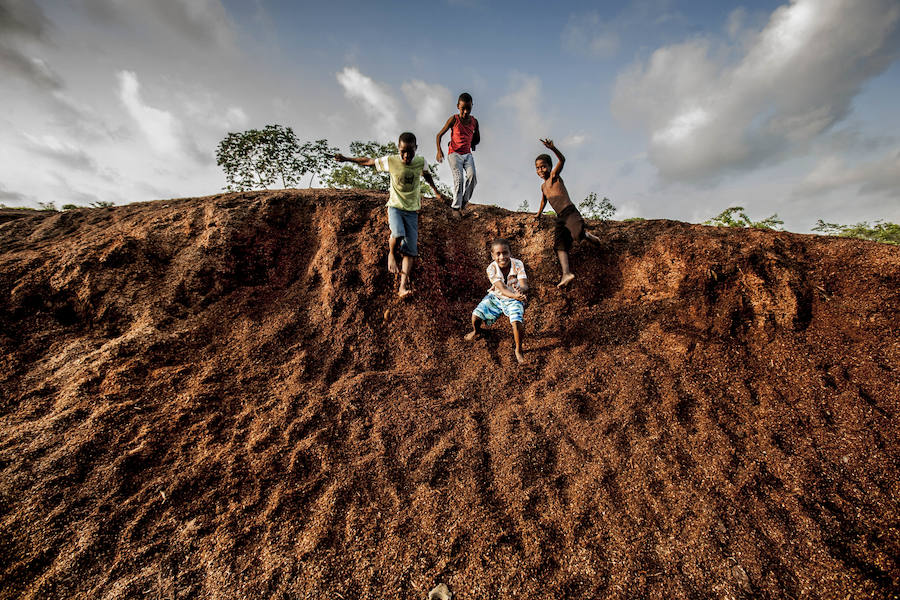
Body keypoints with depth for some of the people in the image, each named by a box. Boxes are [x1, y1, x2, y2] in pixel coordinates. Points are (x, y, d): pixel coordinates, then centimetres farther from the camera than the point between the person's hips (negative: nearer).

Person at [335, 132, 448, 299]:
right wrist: (346, 159, 10)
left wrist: (436, 191, 30)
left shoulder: (421, 161, -4)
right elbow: (368, 161, 6)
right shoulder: (390, 161, -9)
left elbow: (426, 175, 19)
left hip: (412, 210, 2)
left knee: (410, 249, -9)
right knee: (398, 234, -32)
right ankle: (391, 254, 2)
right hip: (395, 206, -2)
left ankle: (403, 285, -10)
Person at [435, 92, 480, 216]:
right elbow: (439, 135, -2)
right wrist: (439, 151, -15)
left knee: (472, 176, -20)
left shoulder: (474, 121, 6)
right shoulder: (453, 119, -5)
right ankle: (456, 207, -15)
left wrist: (468, 145, 9)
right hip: (454, 154, -3)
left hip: (468, 154, 4)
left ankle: (464, 200, -5)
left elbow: (477, 139, 22)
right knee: (458, 178, -20)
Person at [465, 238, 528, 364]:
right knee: (476, 315, -12)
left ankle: (518, 350, 3)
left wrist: (521, 290, -55)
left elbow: (524, 285, -28)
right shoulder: (491, 268, -21)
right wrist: (516, 296, -49)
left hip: (513, 300, -1)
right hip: (496, 297, 2)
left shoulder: (517, 264, -20)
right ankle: (476, 331, 28)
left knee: (517, 323, -26)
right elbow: (502, 289, -30)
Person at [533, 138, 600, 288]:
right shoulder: (543, 186, 22)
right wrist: (539, 213, 53)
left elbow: (562, 160, -19)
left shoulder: (554, 176, 1)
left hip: (570, 212, -7)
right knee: (559, 245, -8)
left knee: (577, 235, -30)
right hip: (560, 219, 7)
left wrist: (553, 148, -35)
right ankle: (566, 273, -16)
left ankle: (586, 234, 6)